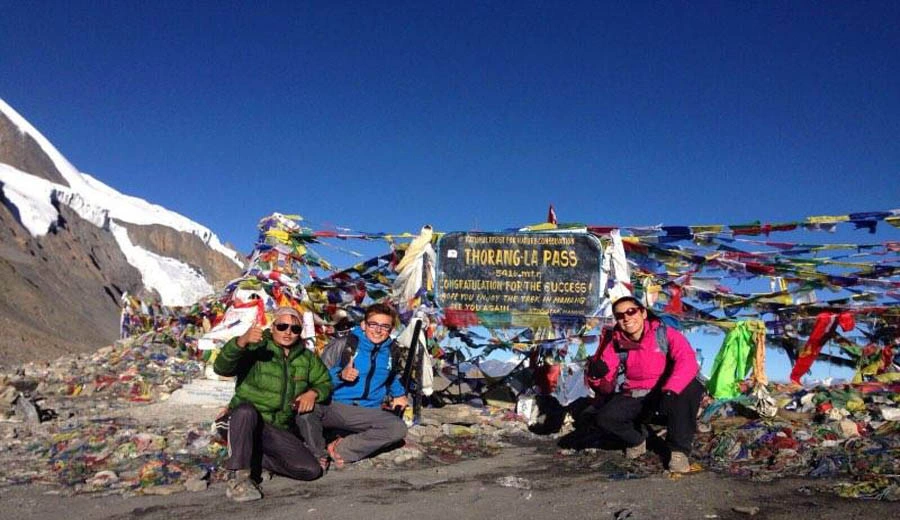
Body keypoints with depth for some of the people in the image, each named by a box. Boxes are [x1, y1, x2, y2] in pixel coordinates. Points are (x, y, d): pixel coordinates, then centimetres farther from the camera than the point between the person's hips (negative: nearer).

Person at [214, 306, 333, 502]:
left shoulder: (306, 358, 9)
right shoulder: (255, 349, -7)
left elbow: (325, 383, 20)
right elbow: (221, 367, -23)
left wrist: (313, 393, -5)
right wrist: (241, 341, -44)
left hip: (280, 431, 5)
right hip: (246, 422, -4)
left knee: (312, 470, -13)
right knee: (246, 409, -39)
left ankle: (255, 459, 3)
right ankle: (240, 477, -29)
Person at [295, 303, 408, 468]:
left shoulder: (391, 352, 12)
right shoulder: (344, 344, 0)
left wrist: (399, 394, 22)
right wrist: (340, 374, -18)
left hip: (368, 412, 3)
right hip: (333, 406, -3)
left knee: (398, 428, -27)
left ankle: (340, 450, -16)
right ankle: (320, 453, -8)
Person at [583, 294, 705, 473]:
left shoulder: (665, 334, -15)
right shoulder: (614, 343, -7)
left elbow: (687, 361, -32)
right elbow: (604, 385, -8)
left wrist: (670, 391, -46)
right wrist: (596, 373, -33)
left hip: (665, 395, -2)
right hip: (632, 399, 2)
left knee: (691, 388, -33)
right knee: (603, 418, -23)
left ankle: (679, 449, -17)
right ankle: (637, 438, 12)